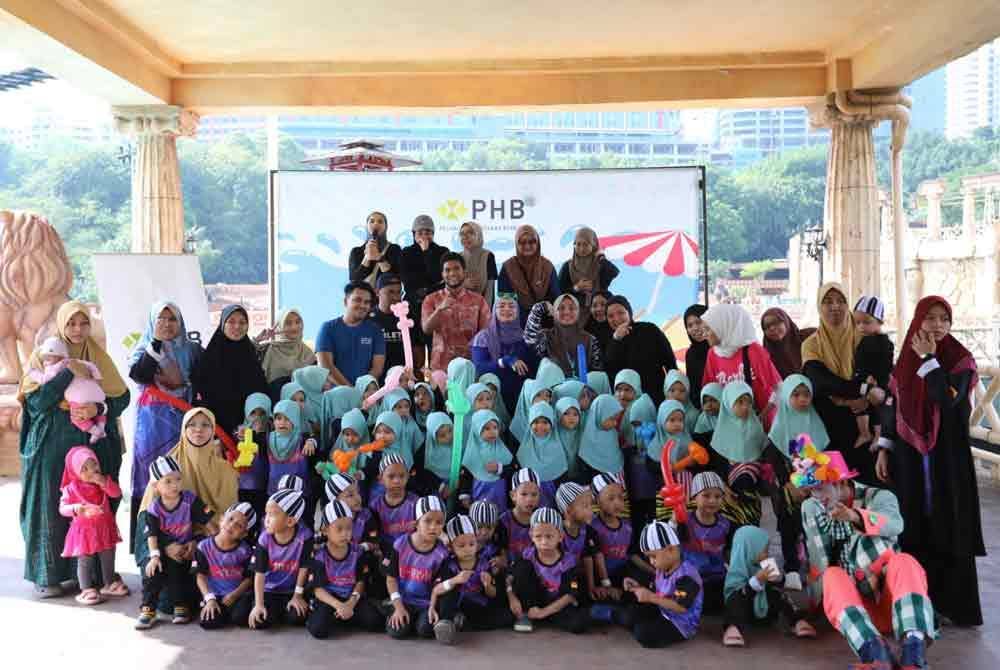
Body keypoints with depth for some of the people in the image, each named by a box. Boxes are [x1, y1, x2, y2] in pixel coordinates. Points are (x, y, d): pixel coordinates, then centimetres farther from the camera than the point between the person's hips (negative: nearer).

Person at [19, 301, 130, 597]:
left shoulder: (98, 356, 8)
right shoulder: (43, 355, 1)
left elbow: (122, 397, 2)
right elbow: (35, 401, -11)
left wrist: (98, 409, -16)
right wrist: (68, 372, -18)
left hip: (94, 443, 2)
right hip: (53, 446, -2)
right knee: (53, 506, 1)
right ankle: (47, 575, 12)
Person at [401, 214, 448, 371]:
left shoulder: (442, 252, 9)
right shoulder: (407, 253, 12)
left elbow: (437, 276, -8)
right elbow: (408, 281, -1)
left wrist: (427, 251, -4)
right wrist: (431, 282, -5)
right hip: (414, 306, 1)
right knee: (416, 352, -3)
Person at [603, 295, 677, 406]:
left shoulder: (649, 331, -3)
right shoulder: (609, 340, 4)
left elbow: (671, 364, -1)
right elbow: (609, 372, -13)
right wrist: (616, 340, -19)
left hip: (656, 397, -1)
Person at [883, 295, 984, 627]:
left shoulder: (961, 360, -4)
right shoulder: (907, 359, 7)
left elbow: (947, 399, -22)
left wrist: (929, 358, -16)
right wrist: (884, 449, 6)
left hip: (948, 454, -3)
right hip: (910, 454, 4)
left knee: (950, 524, 0)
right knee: (915, 526, 7)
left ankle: (957, 603, 9)